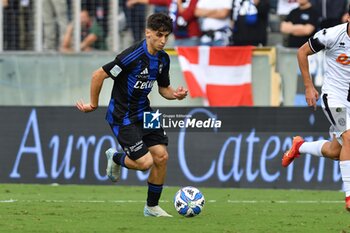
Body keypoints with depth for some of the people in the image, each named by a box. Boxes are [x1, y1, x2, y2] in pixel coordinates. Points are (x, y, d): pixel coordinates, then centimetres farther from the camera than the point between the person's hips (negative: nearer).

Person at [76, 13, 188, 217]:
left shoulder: (163, 59, 1)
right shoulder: (133, 56, -24)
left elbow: (164, 88, 15)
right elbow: (99, 75, -19)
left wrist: (176, 94, -8)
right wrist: (93, 105, -8)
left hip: (143, 113, 7)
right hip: (123, 117, -7)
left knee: (161, 156, -3)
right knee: (145, 162, -14)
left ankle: (152, 206, 13)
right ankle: (115, 158, 20)